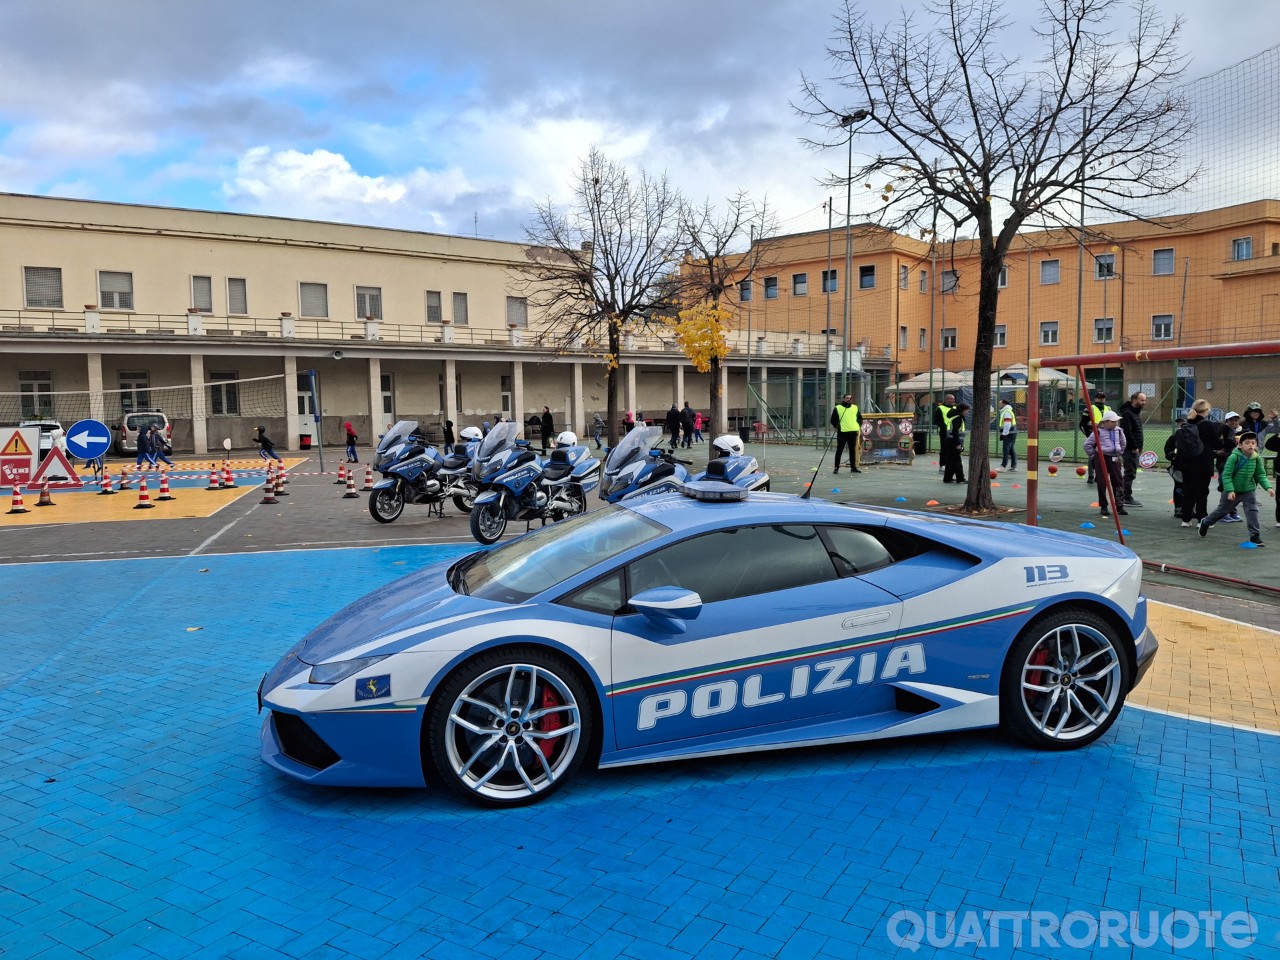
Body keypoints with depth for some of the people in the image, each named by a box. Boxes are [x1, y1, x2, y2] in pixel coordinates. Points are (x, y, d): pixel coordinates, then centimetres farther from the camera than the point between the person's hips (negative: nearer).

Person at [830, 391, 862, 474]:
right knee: (839, 450, -2)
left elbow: (859, 418, 19)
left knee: (853, 450, 8)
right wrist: (837, 427, -6)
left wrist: (859, 427, 7)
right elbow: (833, 420, 3)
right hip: (842, 432, -3)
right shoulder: (837, 408, 0)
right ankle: (836, 467, 4)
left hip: (853, 432, 4)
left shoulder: (855, 408, 12)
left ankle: (853, 467, 15)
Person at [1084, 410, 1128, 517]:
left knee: (1118, 482, 3)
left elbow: (1123, 443, 26)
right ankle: (1103, 507, 9)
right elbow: (1087, 444, -5)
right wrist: (1093, 455, -2)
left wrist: (1120, 453, 20)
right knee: (1102, 483, 1)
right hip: (1102, 458, -5)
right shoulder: (1099, 432, -9)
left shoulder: (1118, 431, 7)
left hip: (1115, 459, 5)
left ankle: (1120, 506, 11)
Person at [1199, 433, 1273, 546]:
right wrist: (1230, 490, -27)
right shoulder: (1234, 457, -21)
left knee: (1252, 511, -9)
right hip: (1233, 490, -3)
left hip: (1249, 490, 3)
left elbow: (1261, 475, 0)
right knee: (1222, 510, 13)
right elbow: (1226, 475, -20)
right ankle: (1205, 523, 38)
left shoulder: (1256, 458, -8)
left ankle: (1255, 536, -1)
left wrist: (1268, 487, -13)